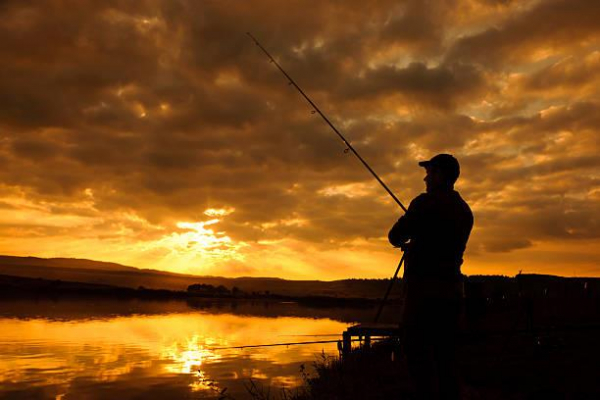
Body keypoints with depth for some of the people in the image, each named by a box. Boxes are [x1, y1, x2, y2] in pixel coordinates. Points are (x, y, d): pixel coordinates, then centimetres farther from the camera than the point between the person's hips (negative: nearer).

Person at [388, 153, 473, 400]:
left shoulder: (427, 202, -9)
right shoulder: (465, 210, 14)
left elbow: (395, 237, -6)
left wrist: (401, 240, 16)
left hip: (425, 287, -8)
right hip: (452, 289, 8)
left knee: (418, 354, -4)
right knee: (445, 358, 12)